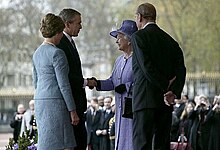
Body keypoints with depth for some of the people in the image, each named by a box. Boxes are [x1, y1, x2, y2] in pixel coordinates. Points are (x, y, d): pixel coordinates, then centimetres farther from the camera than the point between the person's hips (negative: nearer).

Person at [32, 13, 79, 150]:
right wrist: (72, 110, -11)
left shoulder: (37, 53, 14)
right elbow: (63, 85, -14)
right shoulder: (57, 53, -12)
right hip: (55, 102, -9)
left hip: (39, 100, 9)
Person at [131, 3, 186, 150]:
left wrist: (166, 87, -8)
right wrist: (174, 92, -9)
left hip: (145, 99, -6)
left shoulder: (138, 37, -3)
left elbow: (147, 67, -13)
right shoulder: (170, 40, 16)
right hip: (166, 104, 6)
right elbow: (181, 70, 4)